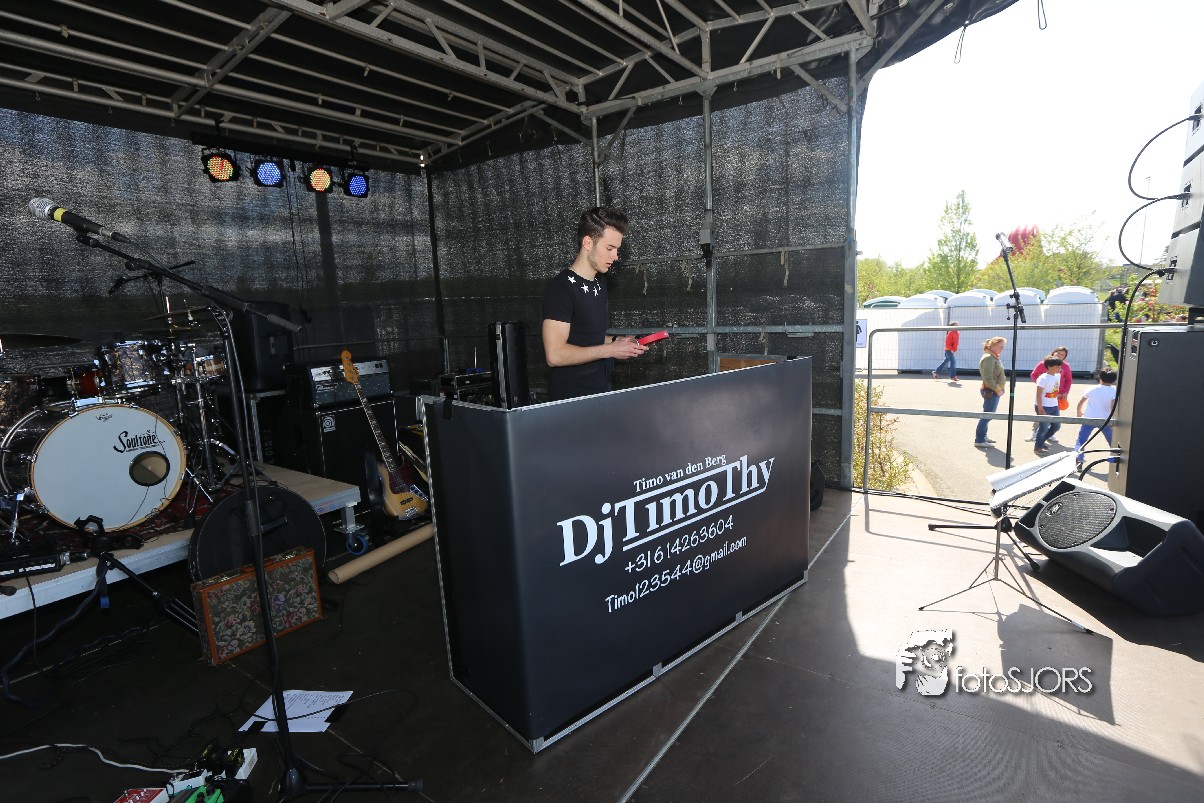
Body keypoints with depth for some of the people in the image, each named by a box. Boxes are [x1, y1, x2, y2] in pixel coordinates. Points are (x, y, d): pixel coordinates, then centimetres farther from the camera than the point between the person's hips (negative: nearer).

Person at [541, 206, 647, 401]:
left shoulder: (599, 285, 12)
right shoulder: (561, 288, -16)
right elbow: (555, 355, -23)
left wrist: (616, 341, 4)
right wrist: (610, 350, -17)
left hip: (602, 392, 8)